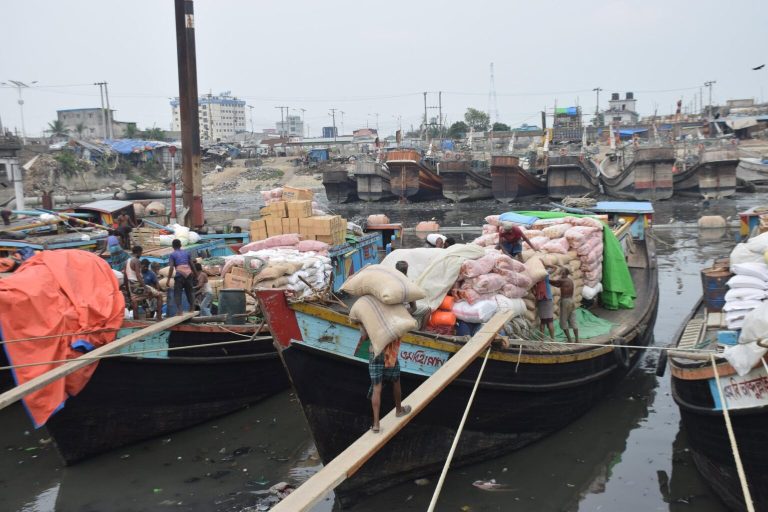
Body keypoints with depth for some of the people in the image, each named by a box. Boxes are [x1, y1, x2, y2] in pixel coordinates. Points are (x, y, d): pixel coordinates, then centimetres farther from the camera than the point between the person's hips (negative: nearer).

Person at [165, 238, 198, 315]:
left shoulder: (172, 255, 5)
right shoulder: (186, 253, 17)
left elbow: (171, 268, -6)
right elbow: (192, 265, 17)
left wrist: (168, 280, -6)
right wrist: (196, 275, 28)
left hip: (179, 275, -4)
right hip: (189, 274, 4)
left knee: (177, 293, 2)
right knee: (190, 291, 18)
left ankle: (179, 310, -7)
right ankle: (192, 308, 24)